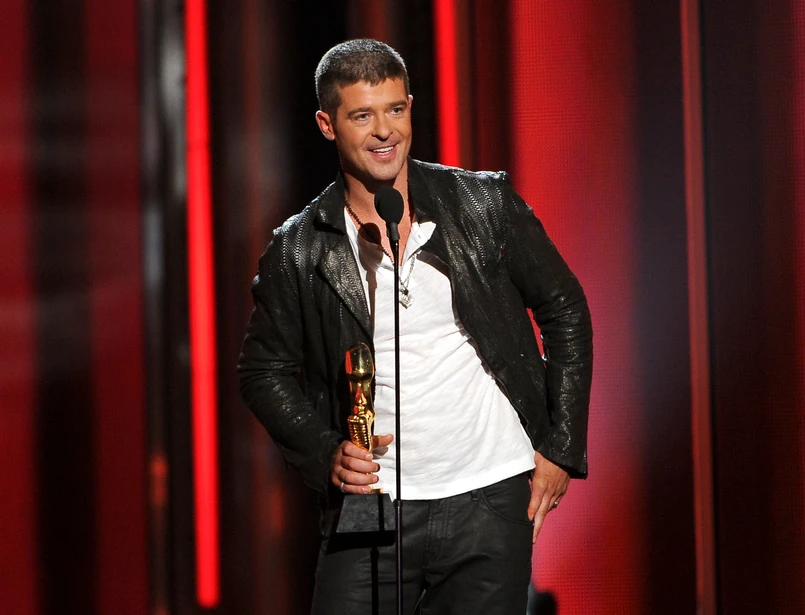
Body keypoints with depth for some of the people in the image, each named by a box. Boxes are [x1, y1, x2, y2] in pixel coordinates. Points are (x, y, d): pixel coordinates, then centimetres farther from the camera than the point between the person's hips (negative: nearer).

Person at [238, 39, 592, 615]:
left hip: (491, 502, 0)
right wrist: (327, 452, -7)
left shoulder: (485, 204, 0)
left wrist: (562, 448, 4)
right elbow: (265, 370, 9)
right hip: (371, 501, 0)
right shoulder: (299, 251, 0)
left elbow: (564, 312, 9)